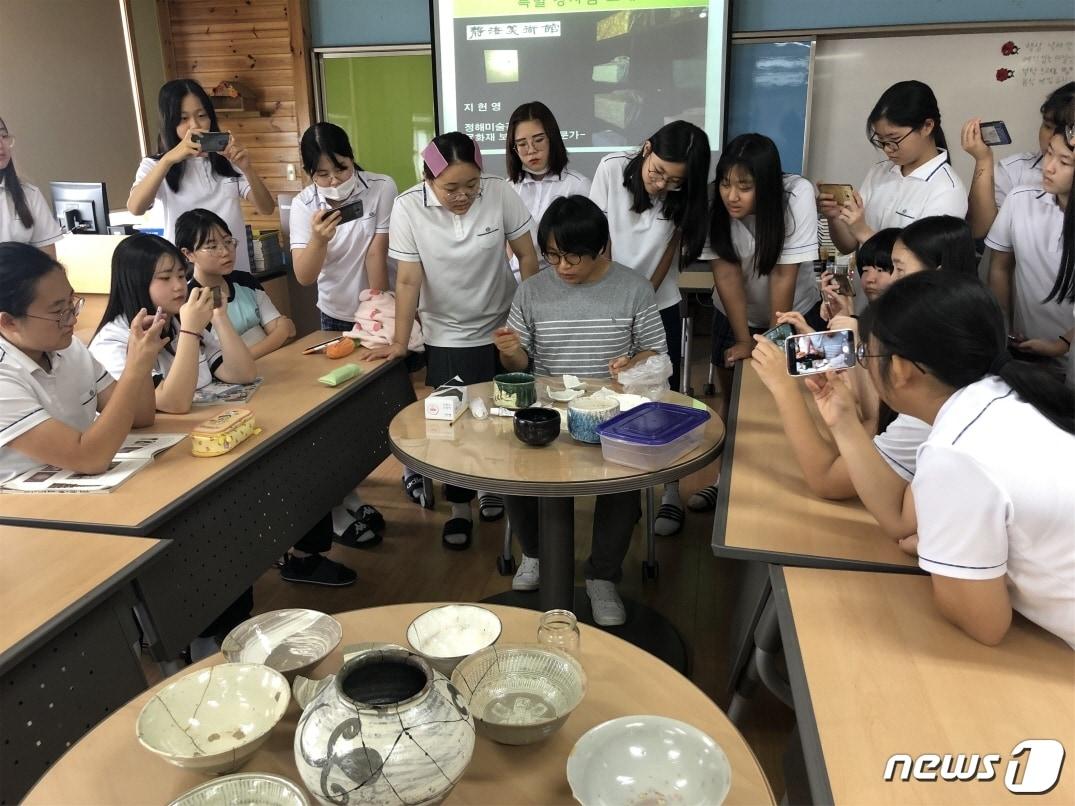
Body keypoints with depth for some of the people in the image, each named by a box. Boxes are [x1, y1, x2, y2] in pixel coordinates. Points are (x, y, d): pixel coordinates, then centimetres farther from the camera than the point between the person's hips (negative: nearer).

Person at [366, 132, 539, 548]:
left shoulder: (500, 193, -15)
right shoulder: (408, 207, -17)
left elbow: (527, 255, -6)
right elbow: (408, 280, -13)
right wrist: (400, 342, -12)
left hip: (502, 328, 1)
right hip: (446, 337, -1)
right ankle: (460, 507, 22)